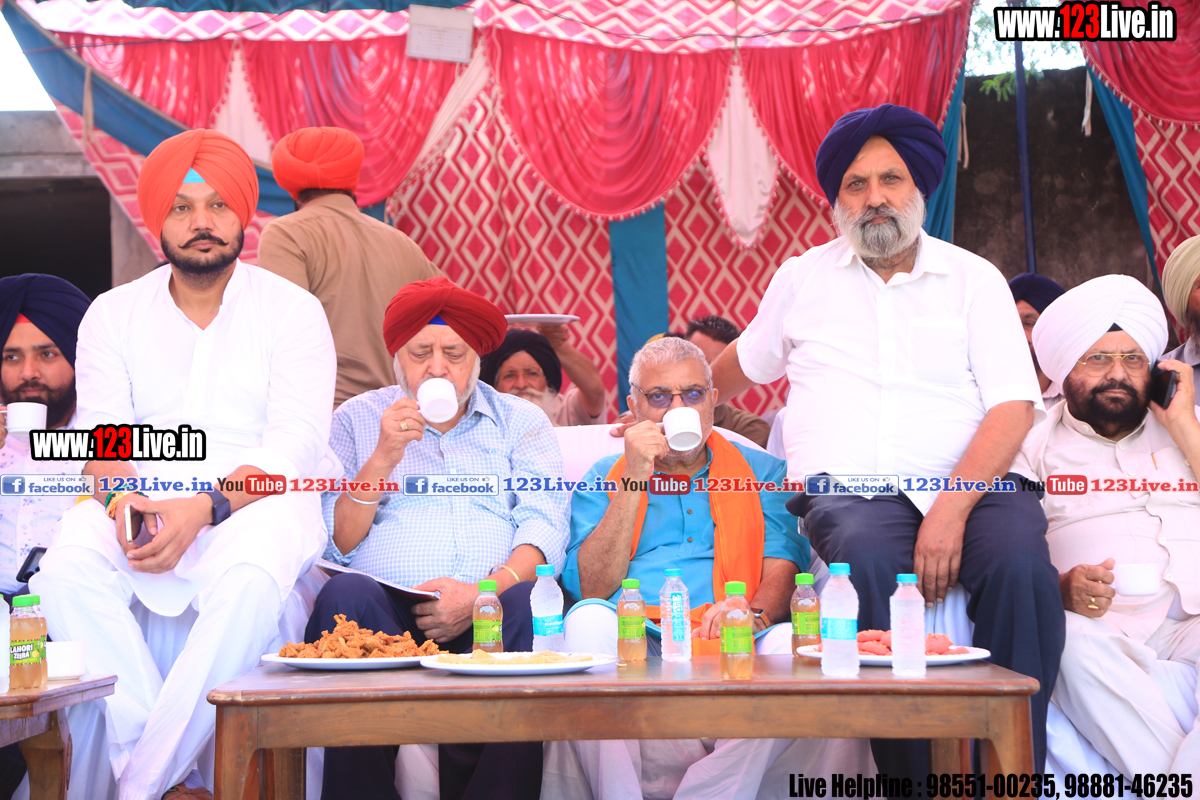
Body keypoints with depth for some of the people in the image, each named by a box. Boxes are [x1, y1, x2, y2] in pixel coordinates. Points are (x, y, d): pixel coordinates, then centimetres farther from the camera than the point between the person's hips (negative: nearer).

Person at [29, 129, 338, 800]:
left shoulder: (293, 311, 4)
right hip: (144, 502, 3)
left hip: (258, 501, -2)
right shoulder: (113, 314, 15)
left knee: (251, 578, -37)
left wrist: (205, 508, -24)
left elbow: (293, 448, -7)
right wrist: (122, 499, -21)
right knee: (67, 567, -30)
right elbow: (102, 434, 4)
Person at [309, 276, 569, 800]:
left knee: (530, 604, -33)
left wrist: (486, 591, -15)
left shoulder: (522, 422, 19)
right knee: (346, 594, -32)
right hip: (386, 610, 0)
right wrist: (383, 459, -4)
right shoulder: (357, 419, 19)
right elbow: (336, 547, 9)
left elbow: (545, 531, 3)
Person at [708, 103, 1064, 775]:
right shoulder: (803, 278, 17)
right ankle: (908, 775, -27)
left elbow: (1014, 407, -1)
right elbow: (743, 366, 34)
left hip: (966, 480, 0)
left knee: (1021, 559, -33)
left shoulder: (974, 279, 11)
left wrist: (953, 506, -16)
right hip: (848, 489, 0)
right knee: (869, 556, -36)